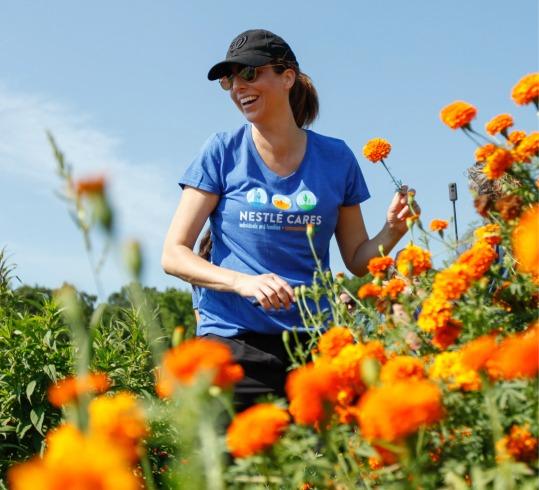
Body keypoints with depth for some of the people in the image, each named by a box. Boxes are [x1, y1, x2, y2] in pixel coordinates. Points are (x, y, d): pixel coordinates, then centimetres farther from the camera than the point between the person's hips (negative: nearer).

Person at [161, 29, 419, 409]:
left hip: (312, 339, 2)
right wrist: (244, 282, -18)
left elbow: (358, 260, 13)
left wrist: (392, 230, -8)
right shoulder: (222, 153, 1)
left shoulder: (335, 157, 7)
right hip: (233, 338, -1)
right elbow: (173, 255, -3)